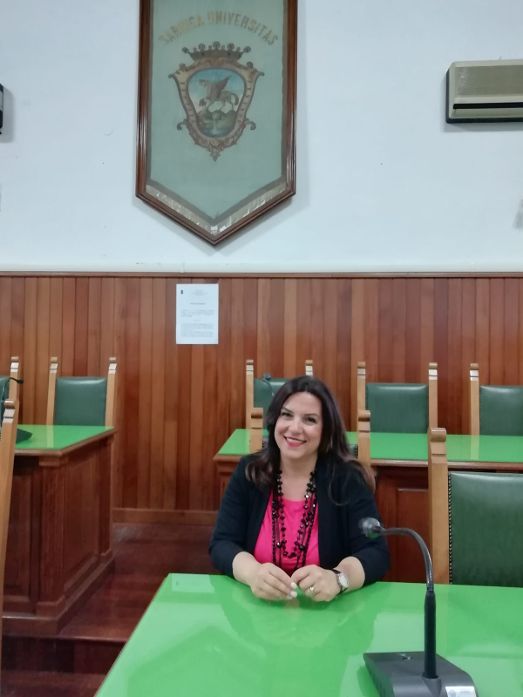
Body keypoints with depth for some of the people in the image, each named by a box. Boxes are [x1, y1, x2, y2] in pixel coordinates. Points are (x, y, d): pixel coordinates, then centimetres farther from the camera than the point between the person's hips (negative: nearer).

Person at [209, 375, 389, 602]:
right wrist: (253, 572, -27)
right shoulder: (249, 472, -2)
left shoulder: (347, 479, -8)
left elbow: (376, 553, -12)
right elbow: (221, 544, -6)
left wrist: (338, 577, -32)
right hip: (256, 605, 2)